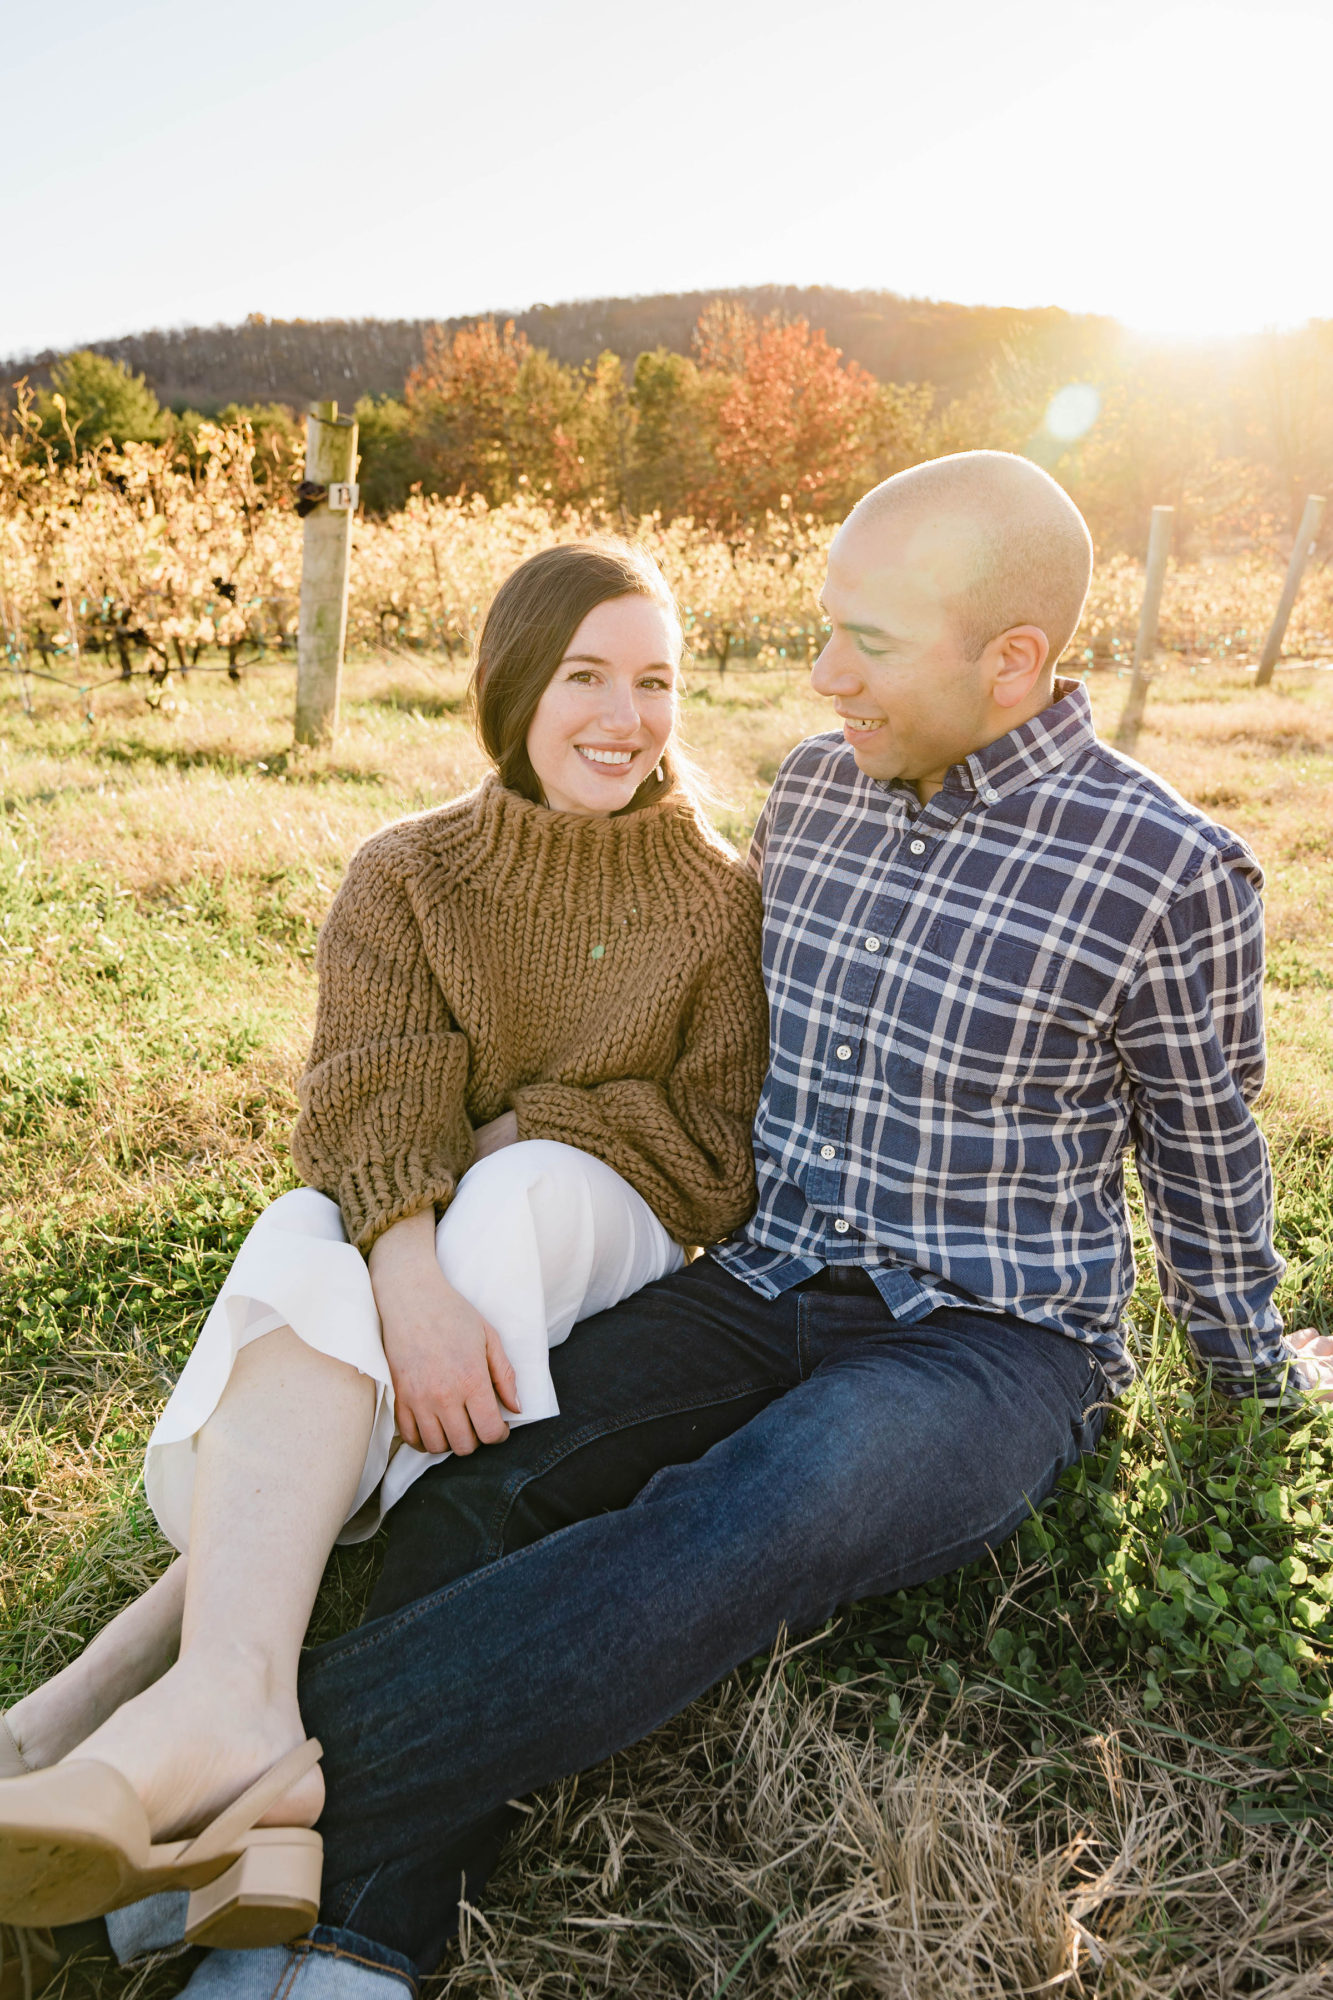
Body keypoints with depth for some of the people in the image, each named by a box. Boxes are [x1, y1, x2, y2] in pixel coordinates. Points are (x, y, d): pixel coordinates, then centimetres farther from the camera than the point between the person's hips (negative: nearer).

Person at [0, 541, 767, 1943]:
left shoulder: (718, 899, 0)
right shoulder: (409, 877, 0)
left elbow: (720, 1158, -2)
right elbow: (367, 1111, -16)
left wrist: (522, 1128, -12)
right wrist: (410, 1291, -36)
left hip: (601, 1244, 0)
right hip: (408, 1244, 1)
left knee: (524, 1190, -34)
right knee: (302, 1245, -32)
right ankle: (233, 1719, -46)